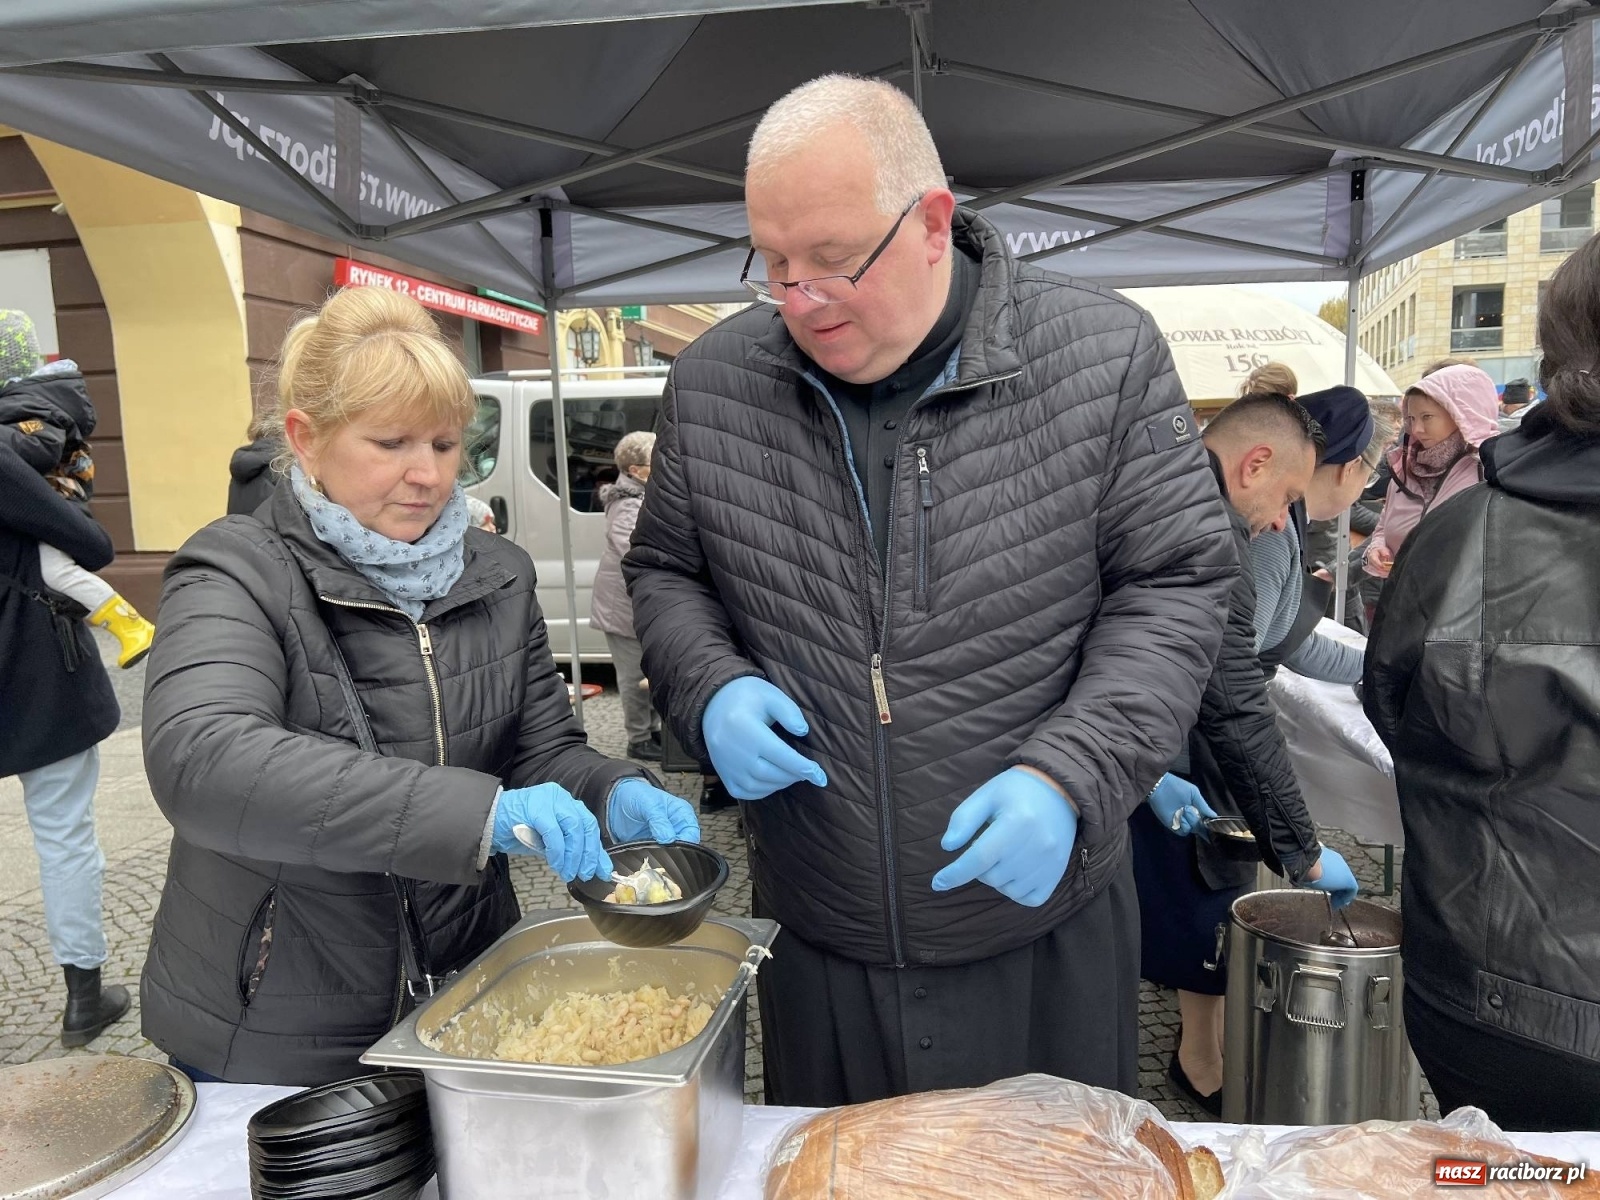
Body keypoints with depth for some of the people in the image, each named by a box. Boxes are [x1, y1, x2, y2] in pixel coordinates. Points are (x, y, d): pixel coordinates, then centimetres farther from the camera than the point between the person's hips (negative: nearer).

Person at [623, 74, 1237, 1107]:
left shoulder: (1107, 356, -12)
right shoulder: (714, 379, -4)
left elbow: (1172, 585, -7)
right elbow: (665, 570, 8)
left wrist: (1072, 777, -20)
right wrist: (709, 689, -12)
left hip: (1042, 925, -1)